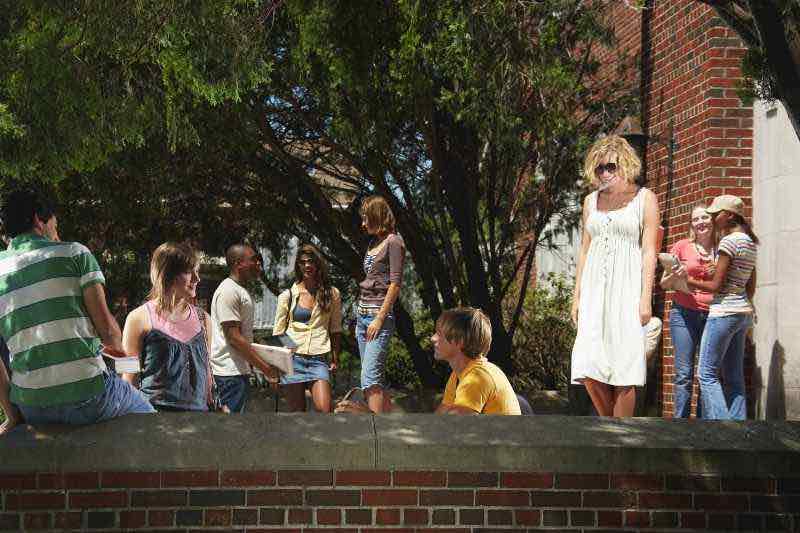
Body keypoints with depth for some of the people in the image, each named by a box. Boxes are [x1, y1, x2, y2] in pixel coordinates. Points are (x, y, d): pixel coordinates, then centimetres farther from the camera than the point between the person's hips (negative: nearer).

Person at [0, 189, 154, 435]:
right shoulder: (73, 252, 1)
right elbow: (107, 328, -4)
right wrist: (117, 347, 18)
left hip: (30, 408, 4)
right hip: (87, 392, -3)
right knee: (143, 410, 27)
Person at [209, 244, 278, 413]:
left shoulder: (241, 290, 17)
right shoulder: (228, 291, -16)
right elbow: (234, 337, -21)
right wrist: (265, 368, -19)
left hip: (240, 369, 11)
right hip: (231, 371, -11)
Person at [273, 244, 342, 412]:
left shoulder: (332, 294, 8)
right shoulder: (287, 296, 6)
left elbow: (336, 329, 14)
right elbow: (278, 333, 8)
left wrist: (335, 358, 9)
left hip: (318, 360, 0)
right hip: (292, 359, 0)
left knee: (324, 410, -18)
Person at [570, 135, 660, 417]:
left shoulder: (644, 198, 3)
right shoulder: (591, 201, 16)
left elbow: (649, 251, -3)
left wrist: (646, 297, -11)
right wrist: (577, 296, 11)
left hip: (627, 287, -4)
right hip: (595, 288, 4)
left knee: (624, 371, -6)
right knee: (589, 370, -6)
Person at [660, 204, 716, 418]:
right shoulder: (682, 246, 4)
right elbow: (664, 284, 7)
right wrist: (675, 276, -14)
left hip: (712, 315, 2)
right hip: (684, 314, -2)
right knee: (684, 374, -5)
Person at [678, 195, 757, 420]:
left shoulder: (729, 241, -13)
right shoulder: (750, 243, 15)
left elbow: (716, 285, -14)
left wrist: (690, 281, 0)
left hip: (724, 311, -9)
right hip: (744, 312, 9)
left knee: (707, 374, -7)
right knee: (734, 376, 10)